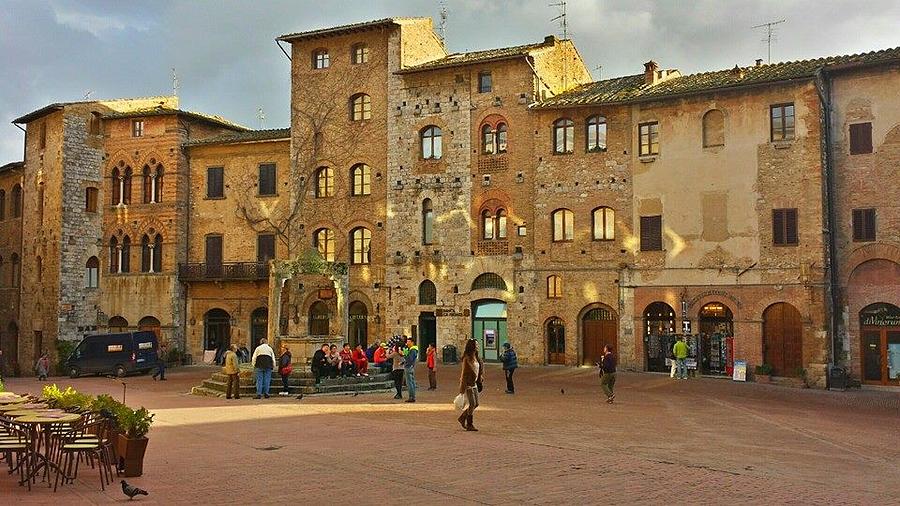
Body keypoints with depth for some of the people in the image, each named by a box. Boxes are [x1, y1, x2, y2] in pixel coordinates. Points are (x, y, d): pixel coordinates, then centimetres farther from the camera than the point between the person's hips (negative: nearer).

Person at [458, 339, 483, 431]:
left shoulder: (475, 357, 9)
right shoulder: (467, 358, -16)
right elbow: (464, 373, -17)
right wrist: (462, 388, -17)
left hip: (474, 383, 9)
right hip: (468, 383, -9)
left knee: (476, 404, 12)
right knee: (472, 404, -5)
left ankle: (462, 418, 26)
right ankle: (469, 425, 6)